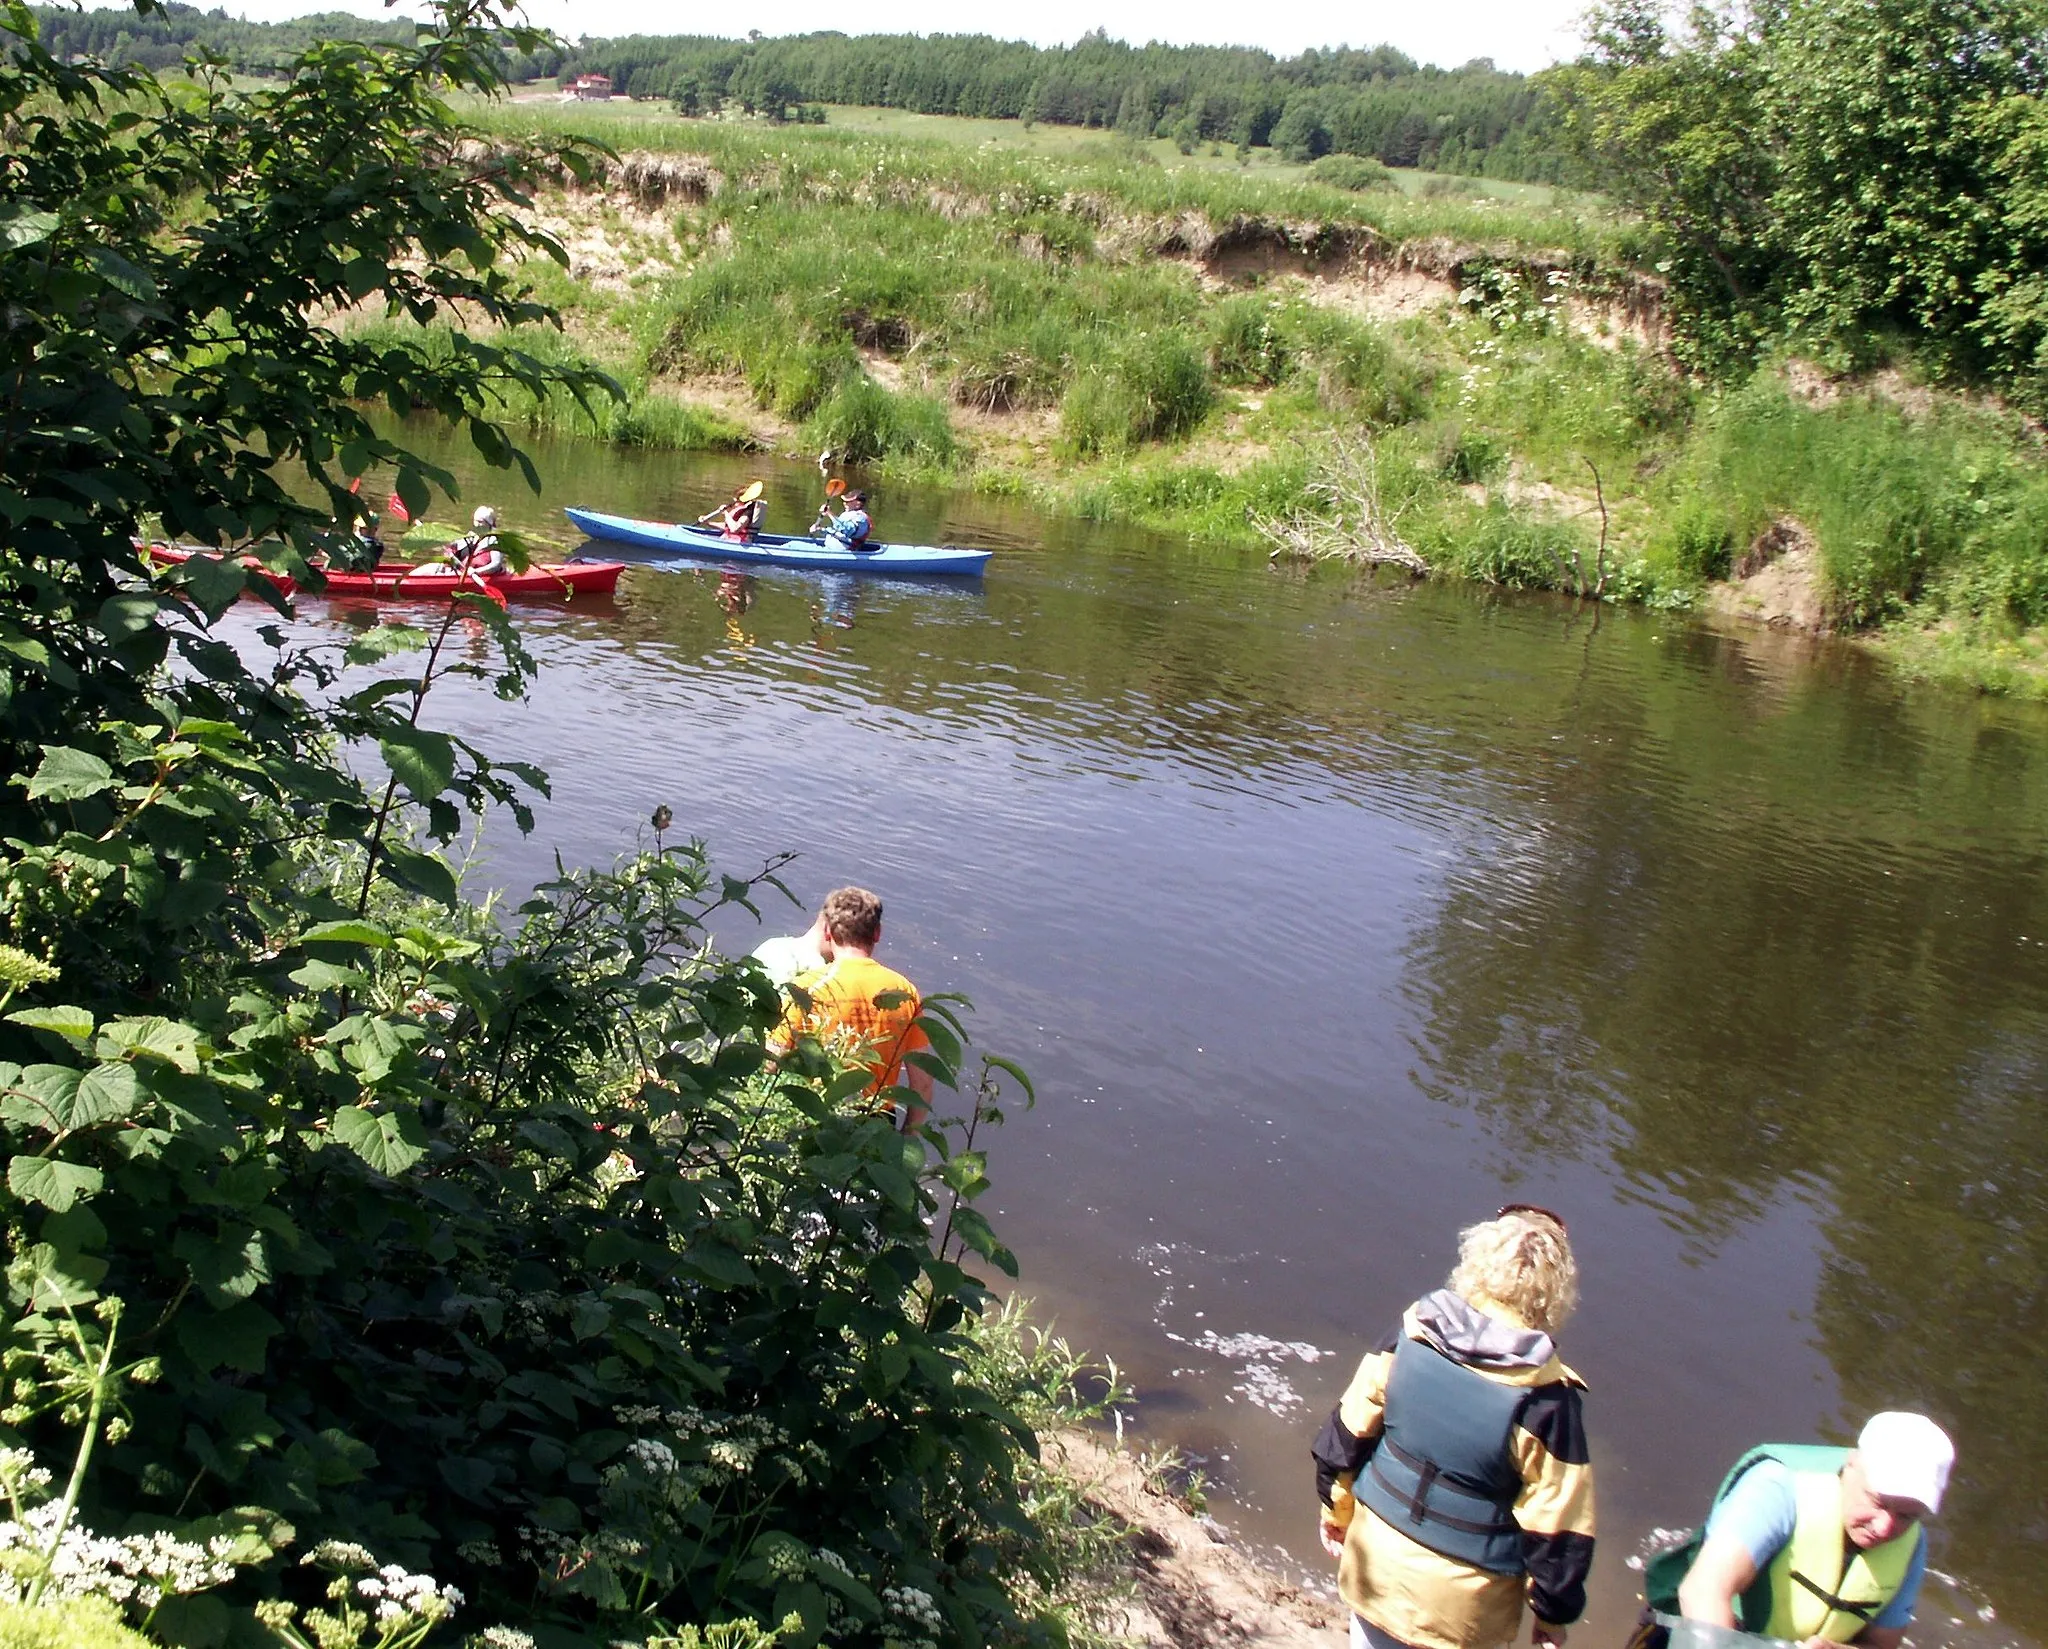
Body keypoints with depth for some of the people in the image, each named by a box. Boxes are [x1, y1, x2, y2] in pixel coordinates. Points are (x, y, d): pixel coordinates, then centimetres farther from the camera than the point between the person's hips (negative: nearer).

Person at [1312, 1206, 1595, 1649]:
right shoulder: (1546, 1397, -23)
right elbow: (1557, 1526, -15)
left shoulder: (1412, 1334, -13)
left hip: (1378, 1556, 3)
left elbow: (1348, 1431, -2)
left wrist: (1337, 1506, 15)